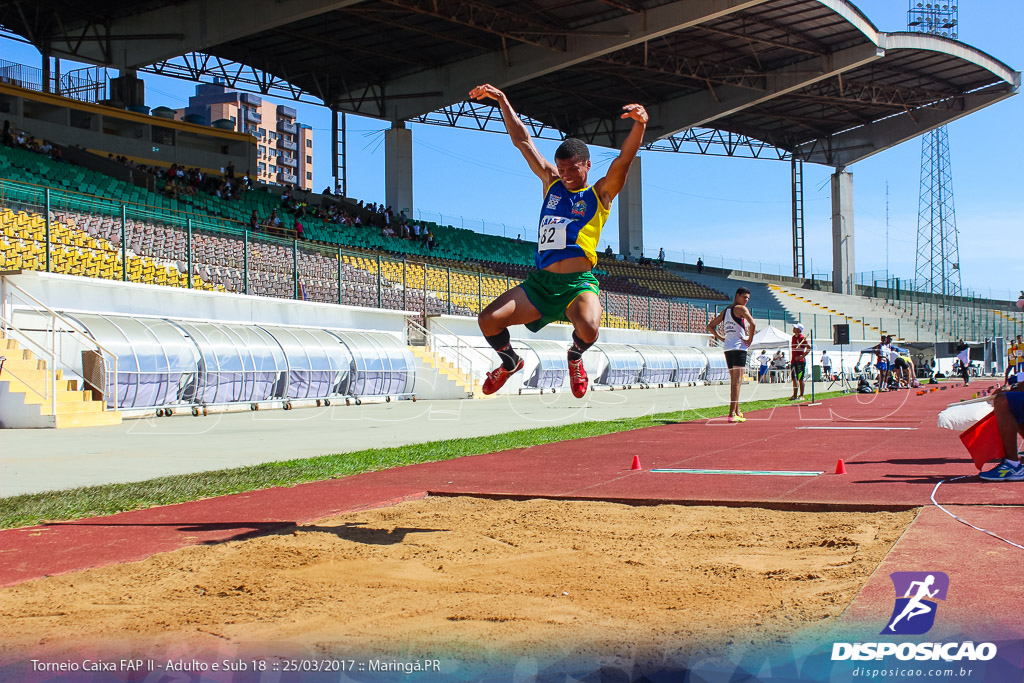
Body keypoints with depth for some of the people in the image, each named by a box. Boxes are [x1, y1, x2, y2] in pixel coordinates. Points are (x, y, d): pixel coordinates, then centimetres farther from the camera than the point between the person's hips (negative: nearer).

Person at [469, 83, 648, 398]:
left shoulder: (600, 194, 4)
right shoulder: (551, 183, 17)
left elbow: (625, 157, -13)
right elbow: (523, 140, 20)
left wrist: (640, 124, -31)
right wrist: (502, 100, 19)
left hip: (578, 283, -4)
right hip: (541, 281, 4)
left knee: (588, 328, -34)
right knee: (488, 320, -11)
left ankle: (575, 357, 5)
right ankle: (510, 362, 22)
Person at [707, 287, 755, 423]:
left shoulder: (726, 310, 18)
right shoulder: (741, 308, -6)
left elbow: (710, 326, 23)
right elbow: (752, 324, -22)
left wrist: (721, 338, 17)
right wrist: (750, 339, -10)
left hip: (728, 348, 8)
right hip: (739, 347, -8)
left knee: (734, 381, 16)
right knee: (737, 381, -11)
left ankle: (737, 411, 24)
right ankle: (732, 414, -18)